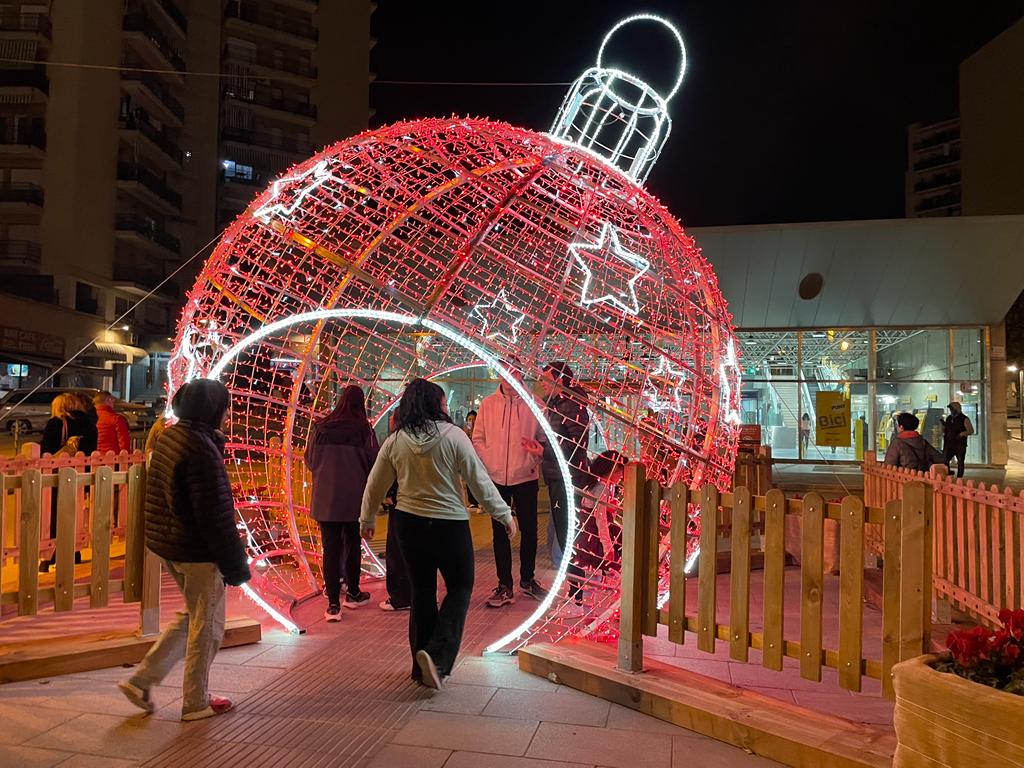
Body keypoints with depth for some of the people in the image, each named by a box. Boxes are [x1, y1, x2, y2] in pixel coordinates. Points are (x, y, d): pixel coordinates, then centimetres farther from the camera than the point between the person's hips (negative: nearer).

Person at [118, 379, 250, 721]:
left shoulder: (168, 436, 7)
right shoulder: (201, 448, -22)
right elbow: (215, 513, -22)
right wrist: (235, 563, -15)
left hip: (168, 544, 9)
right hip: (198, 551, -9)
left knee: (194, 616, 24)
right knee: (206, 625, 8)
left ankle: (142, 680, 23)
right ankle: (196, 703, 22)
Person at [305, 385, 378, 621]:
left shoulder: (320, 428, -4)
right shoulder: (363, 429, -10)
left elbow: (310, 461, 6)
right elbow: (373, 463, -6)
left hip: (325, 498, 1)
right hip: (354, 498, -1)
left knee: (331, 548, 4)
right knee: (353, 545, 17)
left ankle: (333, 604, 1)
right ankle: (353, 594, 31)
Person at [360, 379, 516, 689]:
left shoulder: (394, 441, -1)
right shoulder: (452, 435, -12)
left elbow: (375, 486, 8)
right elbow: (479, 480, -10)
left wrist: (367, 518, 25)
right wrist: (504, 515, 0)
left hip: (408, 522, 4)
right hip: (449, 524, -4)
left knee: (422, 592, 16)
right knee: (460, 587, 11)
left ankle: (422, 664, 24)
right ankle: (436, 655, -6)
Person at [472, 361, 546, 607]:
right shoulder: (488, 404, 4)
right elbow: (478, 439, 6)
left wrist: (539, 452, -19)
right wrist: (489, 464, -5)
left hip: (526, 477, -1)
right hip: (496, 478, 1)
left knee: (529, 530, 8)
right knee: (500, 532, 7)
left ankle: (527, 579, 28)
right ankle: (504, 586, 17)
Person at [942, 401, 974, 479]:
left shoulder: (964, 419, -3)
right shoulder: (948, 418, 14)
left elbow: (971, 431, -7)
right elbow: (944, 431, 20)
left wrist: (961, 434, -22)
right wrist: (943, 425, 0)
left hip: (960, 444, -5)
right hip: (949, 444, 5)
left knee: (960, 463, 2)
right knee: (944, 461, -2)